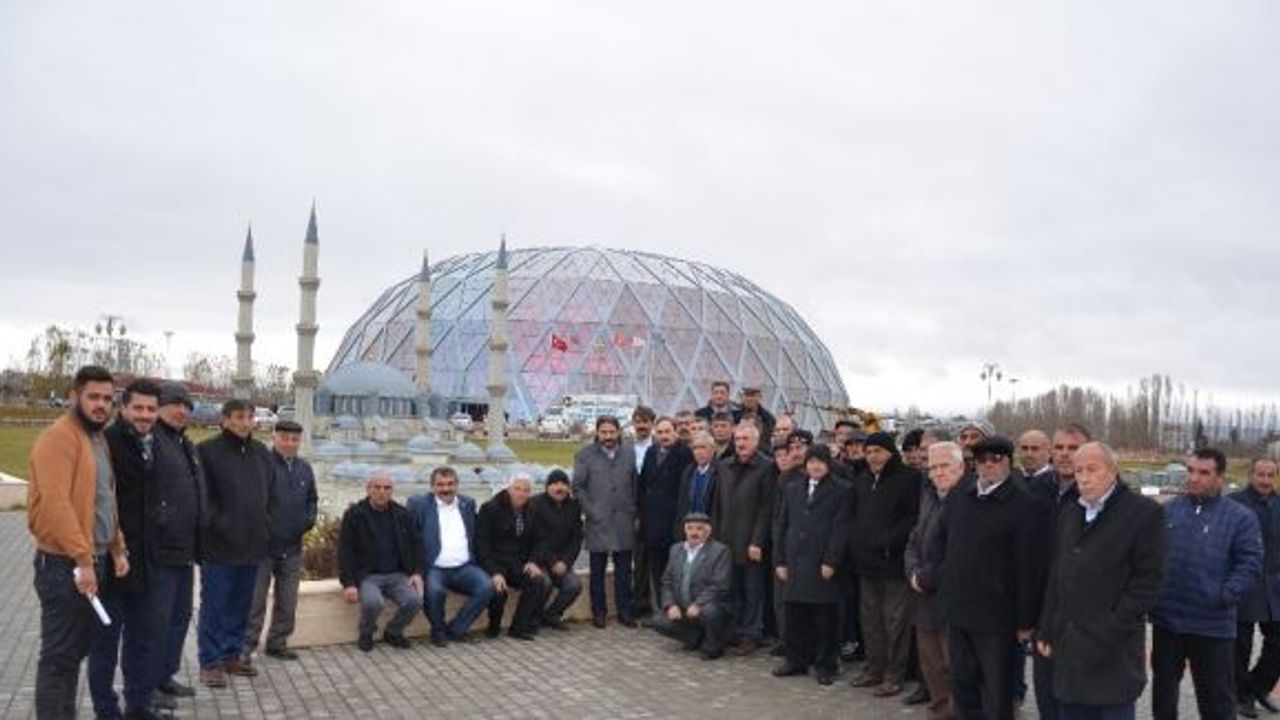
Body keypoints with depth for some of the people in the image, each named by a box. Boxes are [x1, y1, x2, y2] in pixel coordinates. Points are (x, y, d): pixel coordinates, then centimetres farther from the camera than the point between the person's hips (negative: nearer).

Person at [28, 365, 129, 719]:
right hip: (65, 564, -9)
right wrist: (82, 559, -24)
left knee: (76, 651, 16)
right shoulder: (59, 437, -14)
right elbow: (55, 503, -23)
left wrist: (117, 548, 14)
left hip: (94, 560, 9)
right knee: (59, 655, -2)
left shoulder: (98, 438, 15)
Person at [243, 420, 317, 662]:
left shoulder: (305, 468, 10)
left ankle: (278, 643, 24)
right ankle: (247, 644, 13)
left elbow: (311, 500, 19)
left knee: (287, 601, 12)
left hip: (293, 546, 6)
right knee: (255, 599, 2)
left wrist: (310, 519, 2)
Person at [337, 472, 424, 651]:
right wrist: (349, 583, -14)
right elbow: (345, 552, -4)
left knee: (415, 600, -24)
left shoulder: (403, 514, 9)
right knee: (373, 602, -34)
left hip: (397, 575, 3)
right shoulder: (354, 515, -1)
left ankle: (392, 632, 7)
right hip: (366, 575, -3)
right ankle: (365, 634, 1)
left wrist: (417, 572, -1)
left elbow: (416, 544, 14)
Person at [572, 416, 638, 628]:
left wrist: (635, 513, 2)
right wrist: (590, 511, -5)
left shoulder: (630, 453, 6)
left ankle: (624, 610, 16)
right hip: (598, 522, -1)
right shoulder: (585, 455, 2)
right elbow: (578, 487, 1)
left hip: (624, 522, 1)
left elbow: (636, 485, 7)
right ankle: (598, 611, 16)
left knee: (624, 569, 7)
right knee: (597, 570, 6)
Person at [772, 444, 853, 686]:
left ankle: (825, 665, 13)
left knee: (824, 618, 2)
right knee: (795, 615, 9)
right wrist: (779, 560, 7)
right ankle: (796, 660, 22)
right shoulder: (792, 489, 14)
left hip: (822, 565, -4)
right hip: (795, 563, 4)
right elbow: (780, 524, 13)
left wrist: (831, 561, -12)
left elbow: (841, 528, -6)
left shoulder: (841, 491, 1)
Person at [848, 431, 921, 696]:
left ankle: (894, 675, 8)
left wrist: (890, 541, -20)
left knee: (895, 621, 0)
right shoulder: (861, 481, 15)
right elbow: (854, 515, 22)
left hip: (894, 562, -7)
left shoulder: (908, 479, -7)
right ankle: (874, 669, 24)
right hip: (866, 562, 7)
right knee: (870, 618, 13)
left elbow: (914, 517, -15)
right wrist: (856, 542, 10)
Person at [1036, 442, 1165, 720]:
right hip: (1068, 647, 6)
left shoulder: (1144, 512, -5)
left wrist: (1112, 632, -14)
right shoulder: (1069, 513, 15)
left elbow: (1147, 579, -9)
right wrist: (1046, 630, 12)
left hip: (1114, 651, -5)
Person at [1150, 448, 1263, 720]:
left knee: (1216, 698, 8)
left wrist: (1224, 596, -17)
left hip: (1213, 625, -3)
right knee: (1163, 688, 17)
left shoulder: (1241, 517, -4)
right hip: (1166, 619, 3)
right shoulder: (1167, 510, 4)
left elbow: (1250, 564, -7)